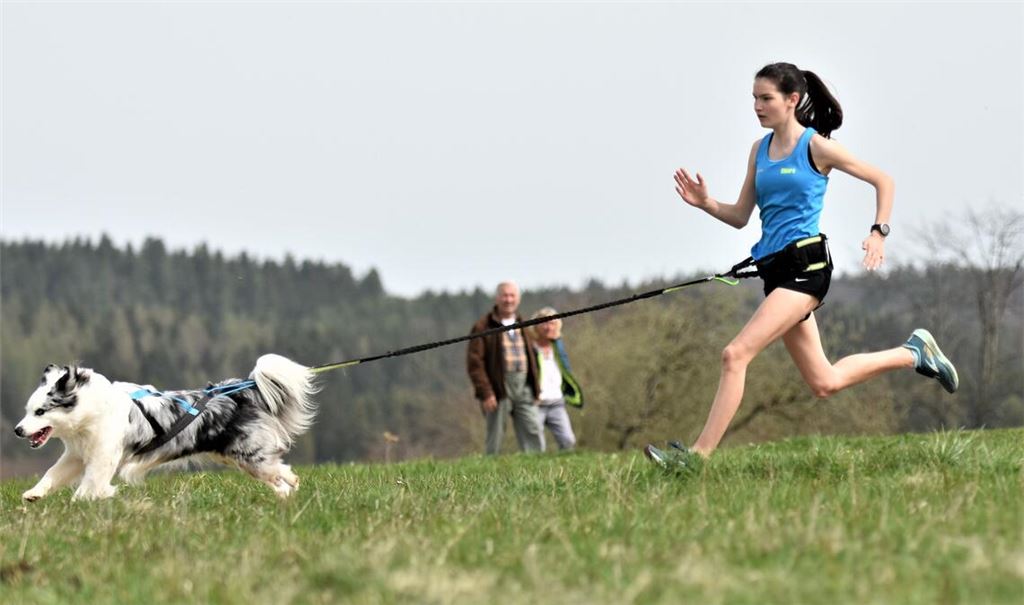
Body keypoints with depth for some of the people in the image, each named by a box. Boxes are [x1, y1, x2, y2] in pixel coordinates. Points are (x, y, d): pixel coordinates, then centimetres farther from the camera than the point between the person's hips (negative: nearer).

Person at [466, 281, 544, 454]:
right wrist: (485, 393, -16)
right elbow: (474, 362, -9)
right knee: (495, 438, 0)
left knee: (533, 431, -4)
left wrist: (536, 390, 13)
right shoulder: (483, 326, -3)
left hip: (524, 388, 5)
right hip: (497, 391, -5)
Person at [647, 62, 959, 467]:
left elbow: (882, 181, 2)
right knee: (824, 382, 14)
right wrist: (707, 204, -4)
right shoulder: (760, 150, 13)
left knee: (736, 354, -20)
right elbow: (740, 217, 14)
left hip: (805, 265, -8)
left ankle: (699, 456, -20)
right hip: (775, 268, 8)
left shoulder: (816, 146, -6)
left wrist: (878, 232, -9)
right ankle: (914, 353, 33)